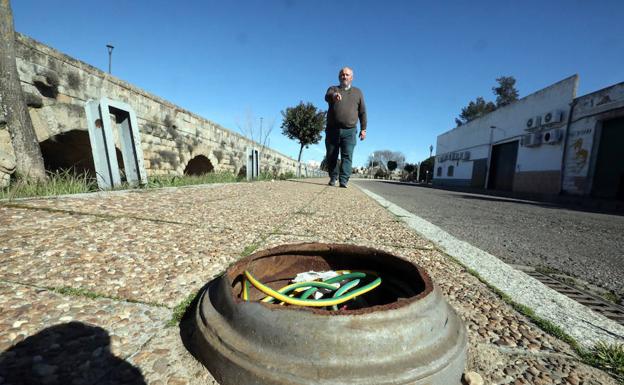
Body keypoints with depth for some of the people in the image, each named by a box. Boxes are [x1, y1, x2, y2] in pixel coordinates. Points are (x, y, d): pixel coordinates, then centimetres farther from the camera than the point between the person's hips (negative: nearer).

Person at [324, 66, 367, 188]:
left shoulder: (357, 92, 17)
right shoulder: (333, 89, 13)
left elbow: (362, 112, 14)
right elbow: (327, 97, -12)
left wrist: (363, 129, 4)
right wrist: (334, 95, -37)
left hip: (349, 131, 0)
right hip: (332, 130, 1)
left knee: (347, 156, -12)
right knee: (331, 156, 4)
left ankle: (343, 180, -15)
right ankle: (333, 177, 19)